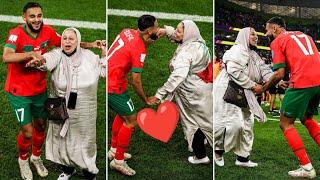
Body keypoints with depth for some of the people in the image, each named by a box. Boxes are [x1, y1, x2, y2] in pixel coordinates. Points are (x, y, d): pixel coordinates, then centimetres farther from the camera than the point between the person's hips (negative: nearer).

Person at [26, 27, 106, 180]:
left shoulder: (89, 56, -3)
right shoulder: (57, 55, -8)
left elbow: (104, 71, 5)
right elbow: (49, 59, -31)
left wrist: (105, 57, -13)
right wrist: (40, 59, -54)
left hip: (84, 112, 0)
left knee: (84, 141, 10)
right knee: (63, 139, 17)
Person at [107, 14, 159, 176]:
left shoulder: (127, 31, 2)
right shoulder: (140, 49, -20)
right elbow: (136, 81, -18)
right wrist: (146, 100, -4)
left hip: (105, 80, 9)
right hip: (113, 88, -9)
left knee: (122, 114, 24)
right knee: (131, 120, 0)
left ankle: (113, 150, 36)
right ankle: (118, 160, 8)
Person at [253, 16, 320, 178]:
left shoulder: (277, 41, 4)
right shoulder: (304, 35, 25)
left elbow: (279, 74, -5)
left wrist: (262, 89, 9)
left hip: (302, 83, -7)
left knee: (286, 124, 6)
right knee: (306, 119, 27)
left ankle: (307, 168, 1)